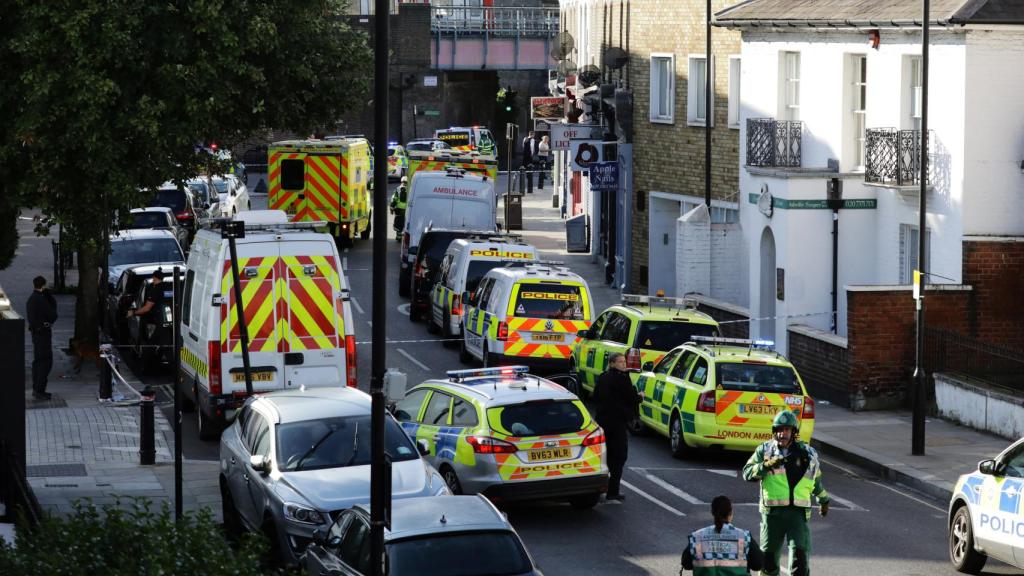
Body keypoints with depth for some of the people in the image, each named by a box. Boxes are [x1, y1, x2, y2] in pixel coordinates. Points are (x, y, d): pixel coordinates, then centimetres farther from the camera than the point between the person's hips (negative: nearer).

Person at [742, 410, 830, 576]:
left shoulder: (807, 454, 8)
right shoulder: (765, 450, 5)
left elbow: (816, 481, 24)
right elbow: (747, 473, -6)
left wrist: (824, 500, 36)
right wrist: (766, 465, -22)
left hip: (798, 512, 0)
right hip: (772, 512, 0)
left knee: (800, 556, -12)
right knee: (768, 557, 7)